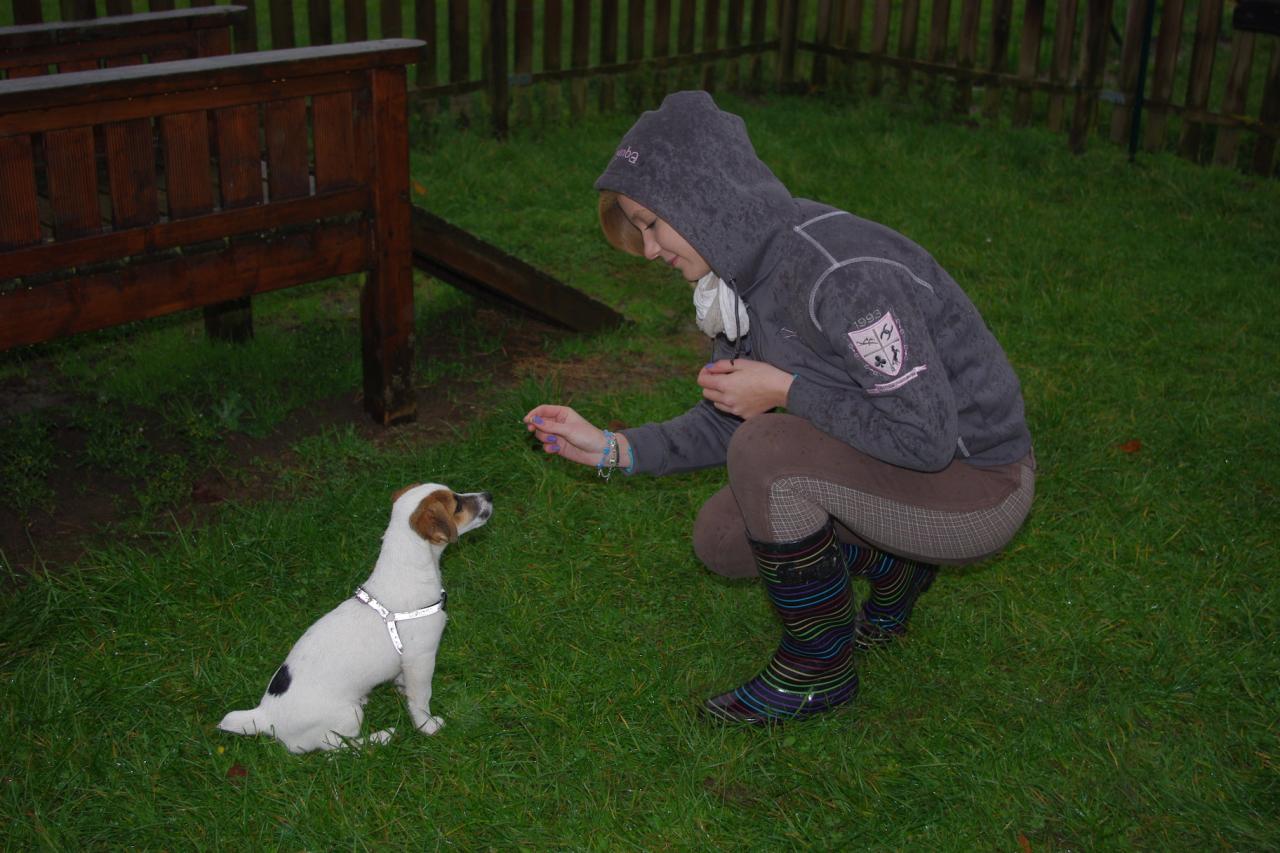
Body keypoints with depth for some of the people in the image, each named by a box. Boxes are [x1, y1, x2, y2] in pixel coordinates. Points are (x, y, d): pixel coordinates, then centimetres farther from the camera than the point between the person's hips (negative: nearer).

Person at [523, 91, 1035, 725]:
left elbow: (926, 436, -30)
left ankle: (819, 672, -7)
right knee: (721, 538, 3)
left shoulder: (841, 272, -30)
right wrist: (610, 448, -5)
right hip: (894, 459, 9)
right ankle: (892, 565, 22)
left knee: (768, 450, -26)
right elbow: (727, 422, 7)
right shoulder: (745, 272, -1)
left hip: (975, 486, -9)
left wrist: (786, 391, -23)